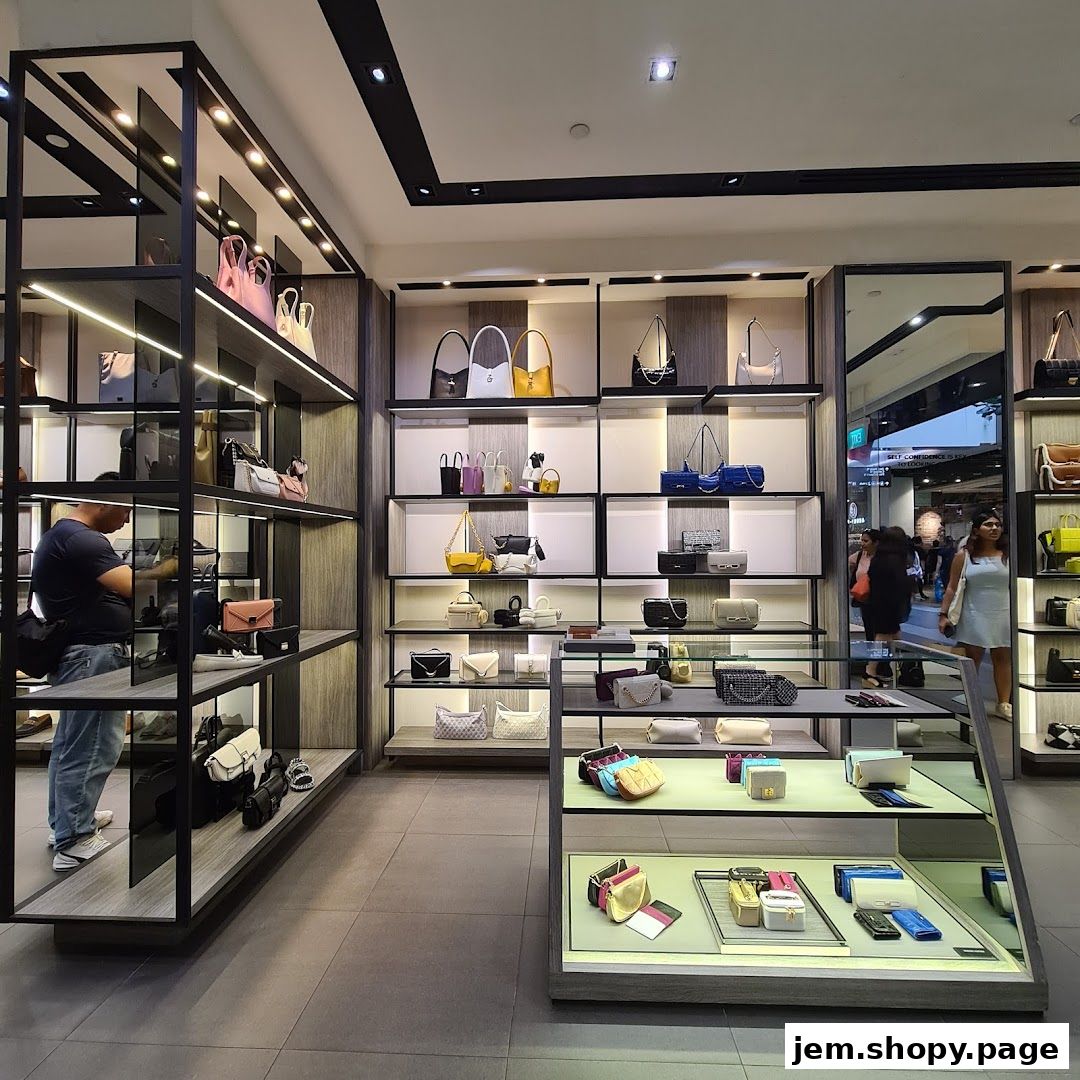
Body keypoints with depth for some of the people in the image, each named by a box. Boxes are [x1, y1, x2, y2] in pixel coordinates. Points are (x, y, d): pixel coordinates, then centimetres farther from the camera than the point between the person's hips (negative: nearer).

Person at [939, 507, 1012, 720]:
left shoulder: (1008, 554, 1)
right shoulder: (964, 555, 0)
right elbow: (952, 588, 1)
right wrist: (943, 614, -3)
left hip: (1004, 616, 1)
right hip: (975, 616, -1)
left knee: (1003, 659, 9)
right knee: (972, 659, 8)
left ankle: (1004, 704, 21)